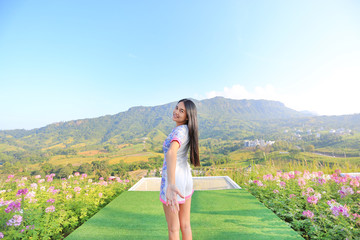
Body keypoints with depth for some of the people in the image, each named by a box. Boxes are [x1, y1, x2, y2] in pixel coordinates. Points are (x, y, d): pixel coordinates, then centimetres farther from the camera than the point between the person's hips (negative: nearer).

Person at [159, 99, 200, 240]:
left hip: (173, 182, -8)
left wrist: (170, 185, -57)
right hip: (186, 180, 8)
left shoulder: (180, 131, -24)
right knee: (185, 225, 20)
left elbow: (171, 153, -45)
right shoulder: (187, 130, 4)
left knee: (173, 228, 13)